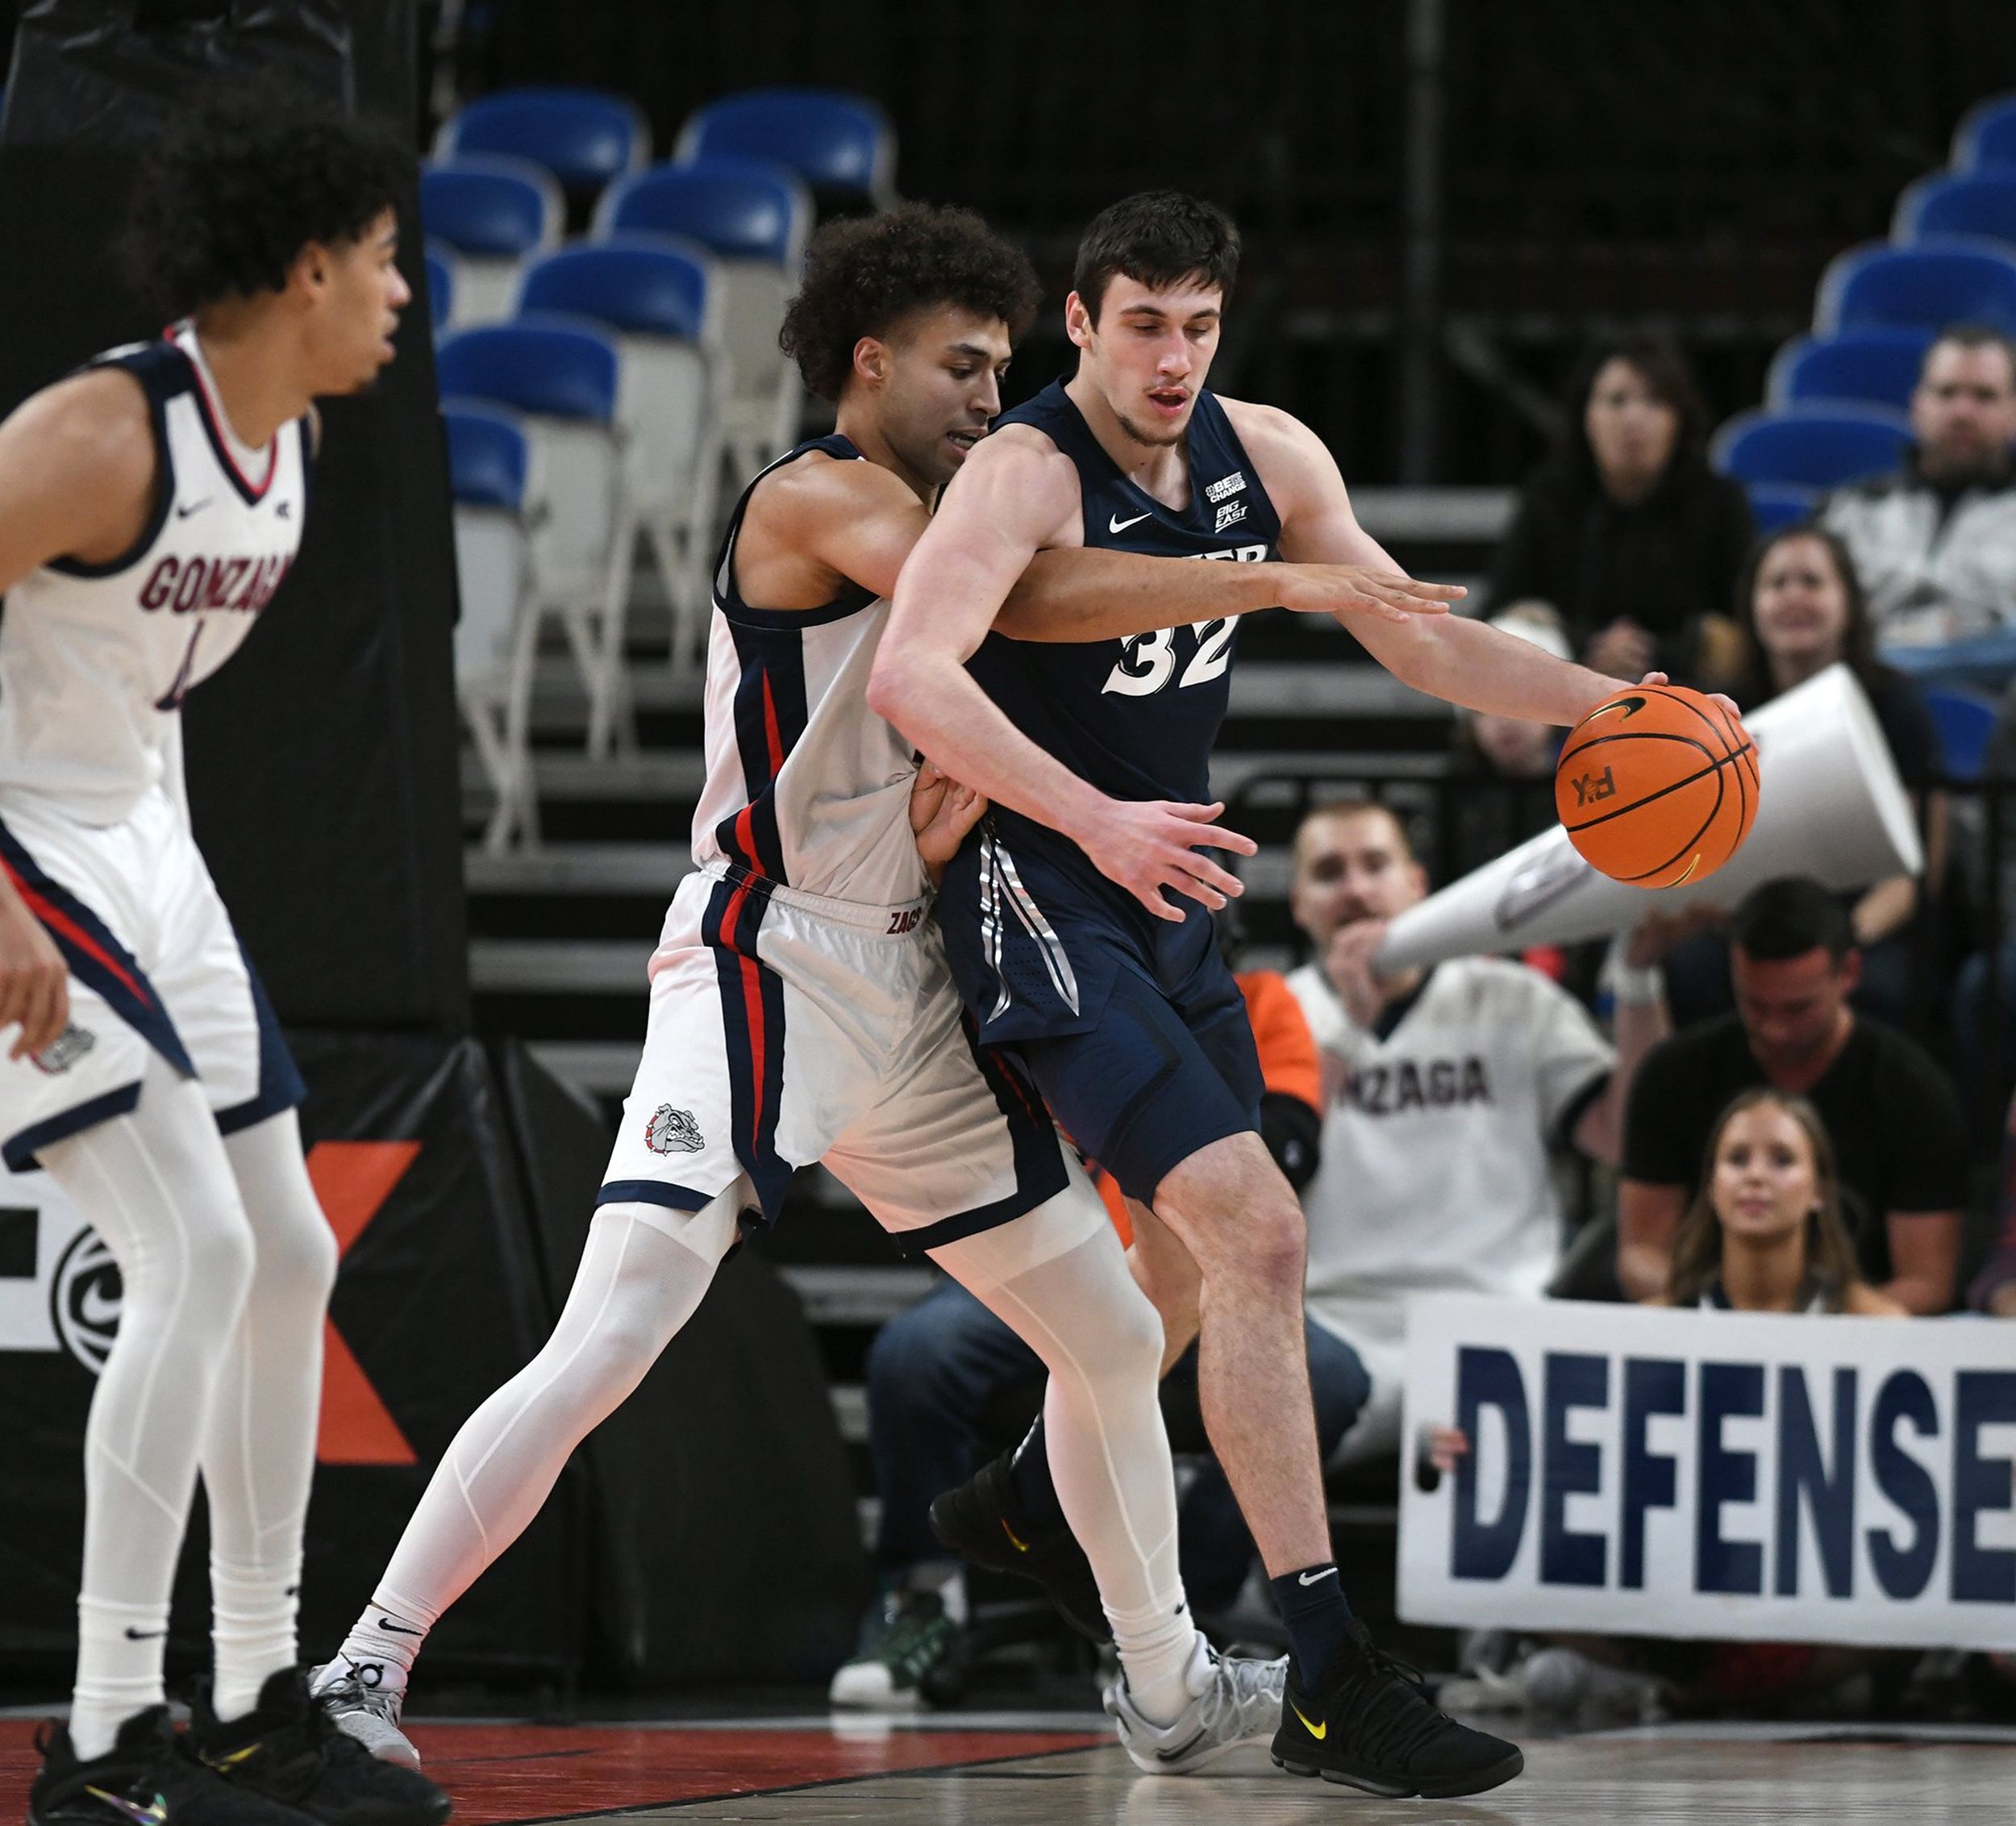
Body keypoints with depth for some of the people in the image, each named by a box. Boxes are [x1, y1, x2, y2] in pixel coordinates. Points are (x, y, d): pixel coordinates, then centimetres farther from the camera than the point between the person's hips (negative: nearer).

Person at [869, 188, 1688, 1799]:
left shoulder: (1266, 458, 4)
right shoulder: (1028, 472, -19)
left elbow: (1422, 640, 15)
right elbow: (910, 673, -34)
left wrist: (1607, 703, 6)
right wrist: (1095, 820, -43)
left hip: (1169, 895, 9)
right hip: (1042, 899, -9)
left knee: (1193, 1256, 24)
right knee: (1259, 1237, -21)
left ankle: (1025, 1507, 52)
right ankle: (1330, 1680, -23)